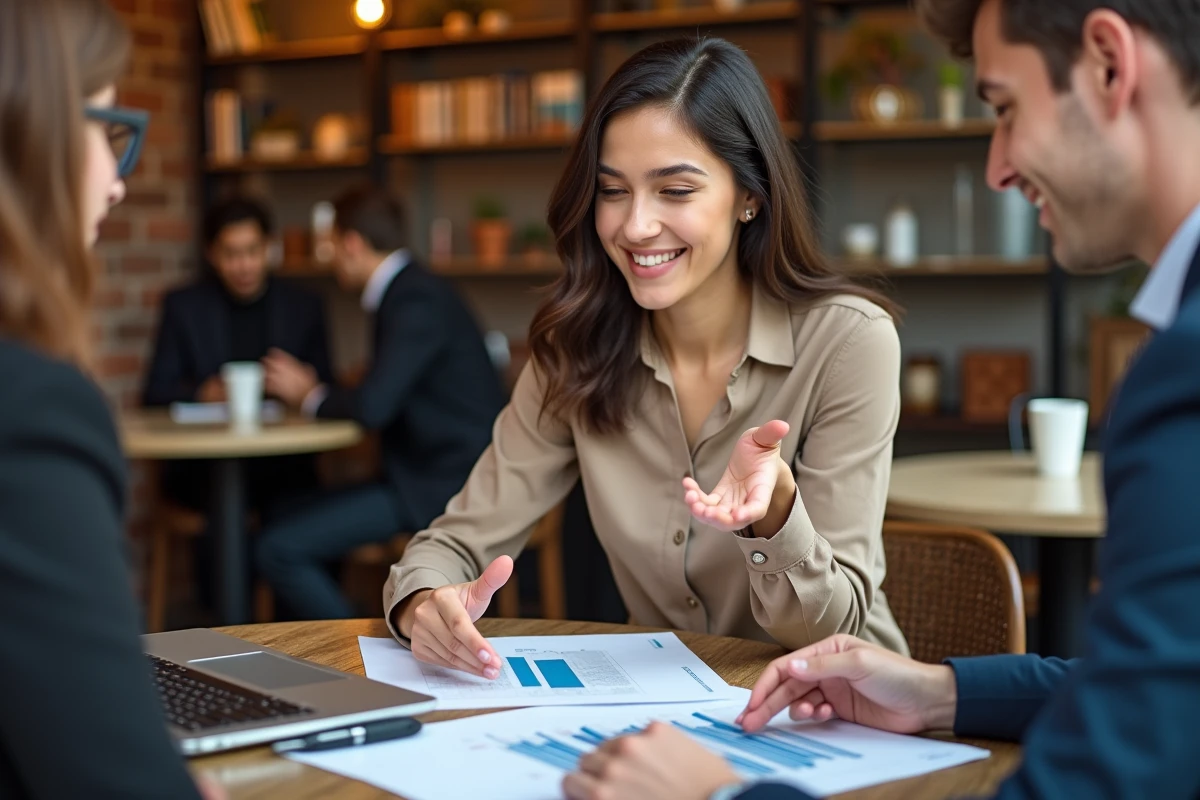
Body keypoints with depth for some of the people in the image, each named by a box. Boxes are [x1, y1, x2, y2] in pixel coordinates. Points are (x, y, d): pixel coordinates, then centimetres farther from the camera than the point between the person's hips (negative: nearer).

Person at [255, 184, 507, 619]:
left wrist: (311, 396, -5)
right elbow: (385, 396, 19)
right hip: (436, 472, 10)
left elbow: (373, 406, -24)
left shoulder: (416, 298, -16)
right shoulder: (413, 289, 15)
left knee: (280, 548, -15)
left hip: (447, 486, -10)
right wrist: (316, 392, 9)